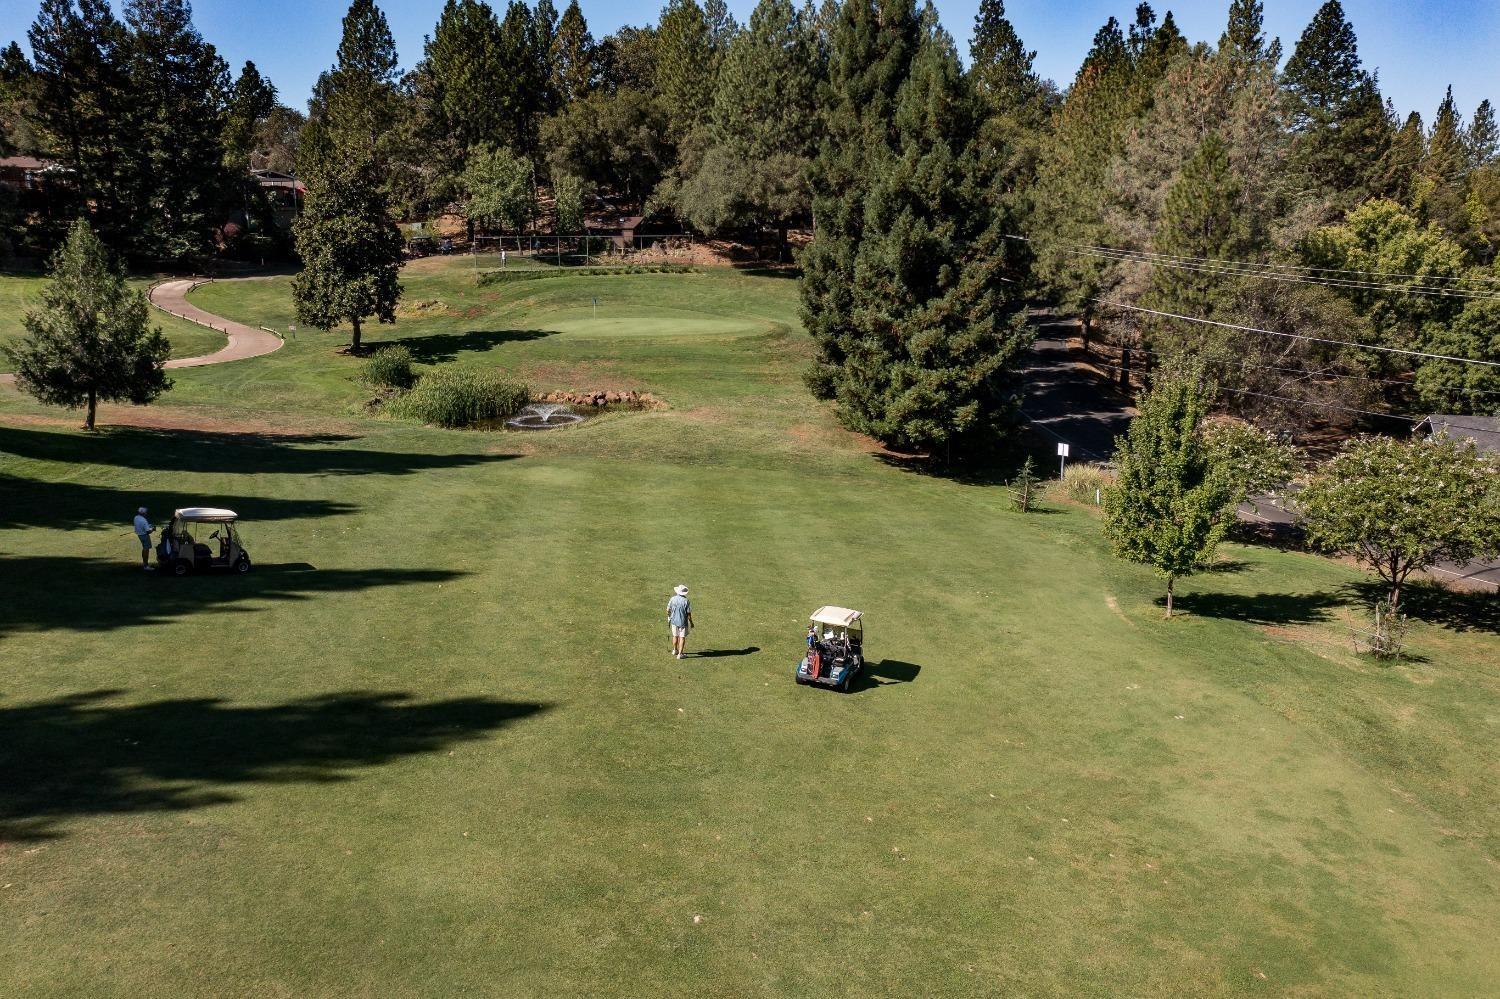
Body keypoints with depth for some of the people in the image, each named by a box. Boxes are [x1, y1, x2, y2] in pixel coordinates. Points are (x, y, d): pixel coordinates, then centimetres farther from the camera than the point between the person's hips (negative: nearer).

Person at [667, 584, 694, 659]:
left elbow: (668, 611, 0)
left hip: (674, 621, 3)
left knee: (675, 636, 21)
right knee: (682, 637, 5)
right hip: (683, 622, -3)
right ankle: (680, 654, 3)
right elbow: (689, 613, -12)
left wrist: (668, 620, 16)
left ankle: (675, 650, 38)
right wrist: (691, 623, 1)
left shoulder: (672, 599, -7)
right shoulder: (686, 601, -16)